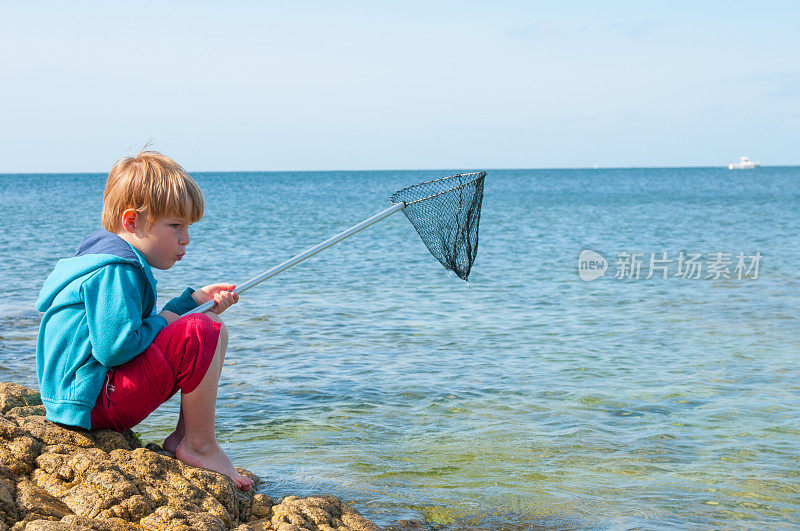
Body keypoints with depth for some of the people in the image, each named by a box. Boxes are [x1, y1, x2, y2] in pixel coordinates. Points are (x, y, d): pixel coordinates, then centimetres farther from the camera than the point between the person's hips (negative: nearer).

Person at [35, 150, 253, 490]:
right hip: (93, 402, -11)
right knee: (205, 332, -21)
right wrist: (162, 321, -10)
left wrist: (193, 300, 16)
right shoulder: (116, 271, -17)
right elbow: (116, 348, -28)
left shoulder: (107, 260, 18)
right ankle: (200, 446, -10)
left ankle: (182, 437, 11)